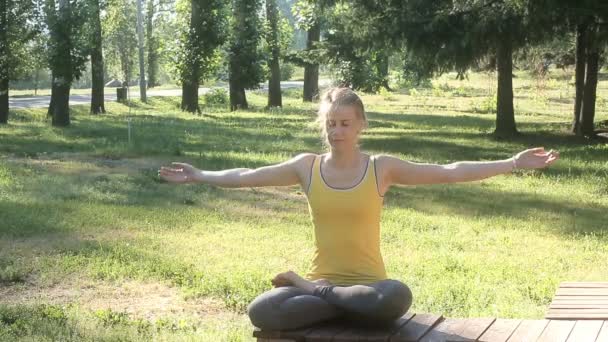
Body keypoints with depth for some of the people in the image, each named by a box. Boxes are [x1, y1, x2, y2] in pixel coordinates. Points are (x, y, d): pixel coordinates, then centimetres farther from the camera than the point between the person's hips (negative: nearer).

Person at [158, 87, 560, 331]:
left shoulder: (383, 167, -2)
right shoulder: (307, 166, 4)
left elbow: (449, 172, -6)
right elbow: (246, 177, 14)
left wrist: (513, 163, -12)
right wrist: (198, 175, 17)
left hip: (369, 285, 0)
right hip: (321, 283, 0)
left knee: (398, 296, -39)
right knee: (261, 311, -29)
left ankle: (307, 288, -16)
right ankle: (336, 301, -21)